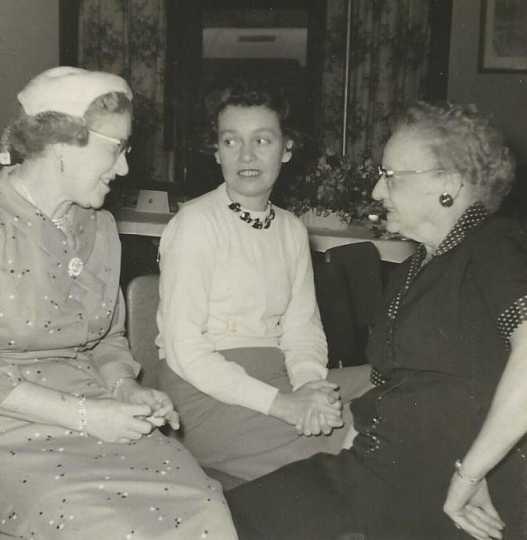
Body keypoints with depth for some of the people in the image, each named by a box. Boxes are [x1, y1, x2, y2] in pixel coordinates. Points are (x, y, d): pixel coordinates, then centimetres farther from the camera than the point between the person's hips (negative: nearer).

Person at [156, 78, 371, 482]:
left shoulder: (292, 229, 13)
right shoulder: (196, 223, -8)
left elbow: (303, 328, 9)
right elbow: (182, 348, -14)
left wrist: (309, 387, -15)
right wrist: (281, 404, -21)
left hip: (281, 377, 7)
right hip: (205, 389, -6)